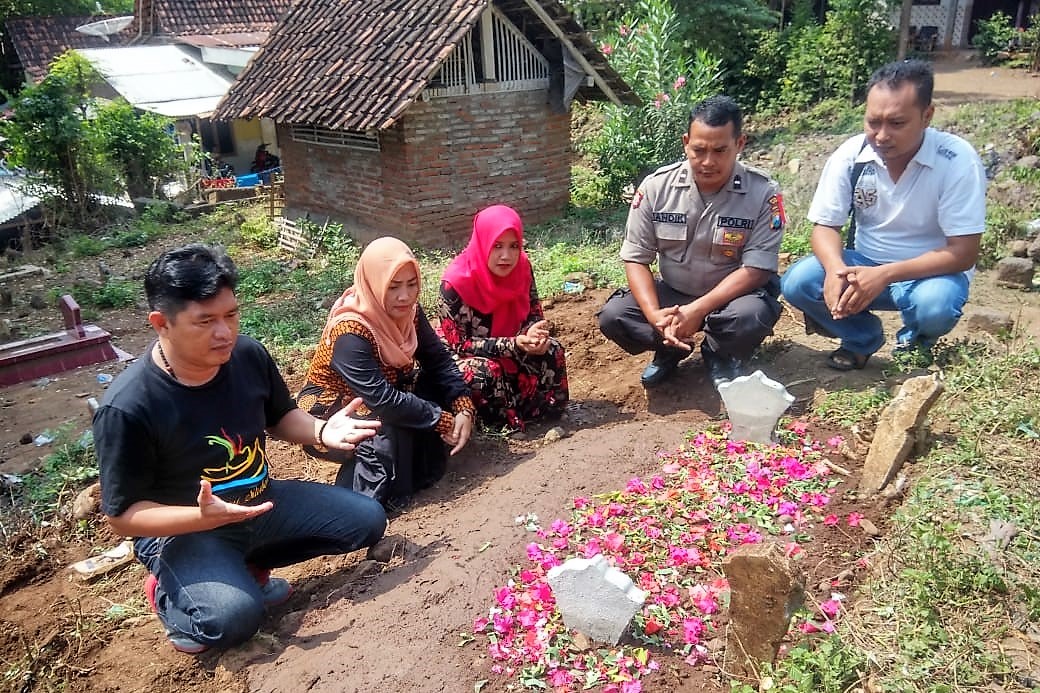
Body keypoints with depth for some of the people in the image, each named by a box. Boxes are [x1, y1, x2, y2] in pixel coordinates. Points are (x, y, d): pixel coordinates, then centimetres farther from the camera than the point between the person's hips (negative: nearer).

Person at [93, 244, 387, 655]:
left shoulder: (249, 356, -11)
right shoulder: (127, 408, -26)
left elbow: (279, 418, 8)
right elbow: (122, 515, -19)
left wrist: (322, 431, -14)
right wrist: (203, 517, -36)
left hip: (262, 502, 6)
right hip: (183, 530, -6)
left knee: (367, 520, 1)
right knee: (234, 617, -32)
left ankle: (247, 564, 12)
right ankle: (167, 592, 4)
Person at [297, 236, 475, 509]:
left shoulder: (408, 311, -10)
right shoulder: (350, 333, -31)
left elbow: (439, 360, -9)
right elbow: (382, 400, -37)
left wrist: (463, 408, -24)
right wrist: (442, 420, -29)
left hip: (381, 402, 7)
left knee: (435, 388, -11)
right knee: (391, 424, -33)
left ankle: (419, 470, 1)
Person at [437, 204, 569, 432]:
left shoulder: (522, 267, -13)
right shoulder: (456, 282, -28)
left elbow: (534, 314, -2)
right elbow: (458, 344, -25)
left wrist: (535, 335, -28)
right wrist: (514, 344, -35)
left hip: (509, 349, 5)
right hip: (461, 358, -5)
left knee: (551, 351, -18)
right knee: (485, 372, -35)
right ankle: (508, 420, -10)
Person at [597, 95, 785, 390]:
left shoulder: (763, 192, -17)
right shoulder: (656, 186, -12)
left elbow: (756, 269, -20)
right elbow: (636, 258, -8)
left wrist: (697, 311, -31)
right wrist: (654, 315, -25)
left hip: (731, 295, -2)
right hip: (672, 293, 2)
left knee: (751, 317, -35)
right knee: (613, 316, -22)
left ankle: (720, 355, 2)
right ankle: (672, 348, 8)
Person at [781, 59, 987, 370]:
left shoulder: (957, 161, -21)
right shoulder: (850, 154, -12)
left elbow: (963, 253, -21)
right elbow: (825, 226, -7)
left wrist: (885, 275, -35)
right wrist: (836, 269, -31)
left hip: (930, 271, -3)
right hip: (865, 265, 3)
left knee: (935, 306, -37)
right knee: (797, 282, -22)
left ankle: (915, 341, 3)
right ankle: (863, 337, 7)